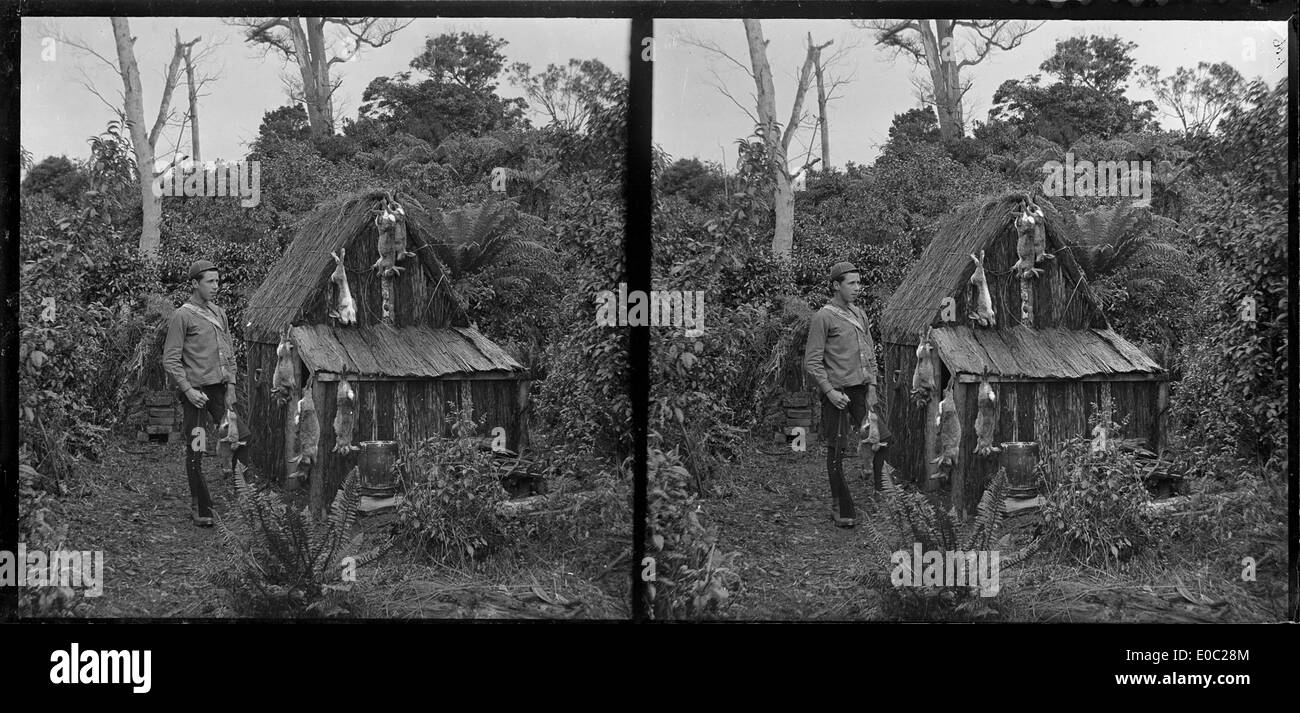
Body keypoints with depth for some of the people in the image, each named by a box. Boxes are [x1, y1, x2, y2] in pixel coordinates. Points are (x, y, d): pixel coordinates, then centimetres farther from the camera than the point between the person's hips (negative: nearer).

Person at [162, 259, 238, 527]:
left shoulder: (219, 313, 13)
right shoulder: (182, 316, -6)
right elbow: (170, 359, -8)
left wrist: (230, 387, 9)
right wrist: (188, 390, -15)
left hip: (218, 387, 6)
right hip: (194, 390, -6)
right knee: (195, 450, -2)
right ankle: (201, 508, 6)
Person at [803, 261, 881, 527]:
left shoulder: (859, 315, 14)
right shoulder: (823, 318, -7)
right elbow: (812, 361, -9)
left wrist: (872, 386, 11)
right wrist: (830, 391, -15)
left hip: (860, 389, 7)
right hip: (837, 391, -6)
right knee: (837, 450, -2)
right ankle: (841, 508, 3)